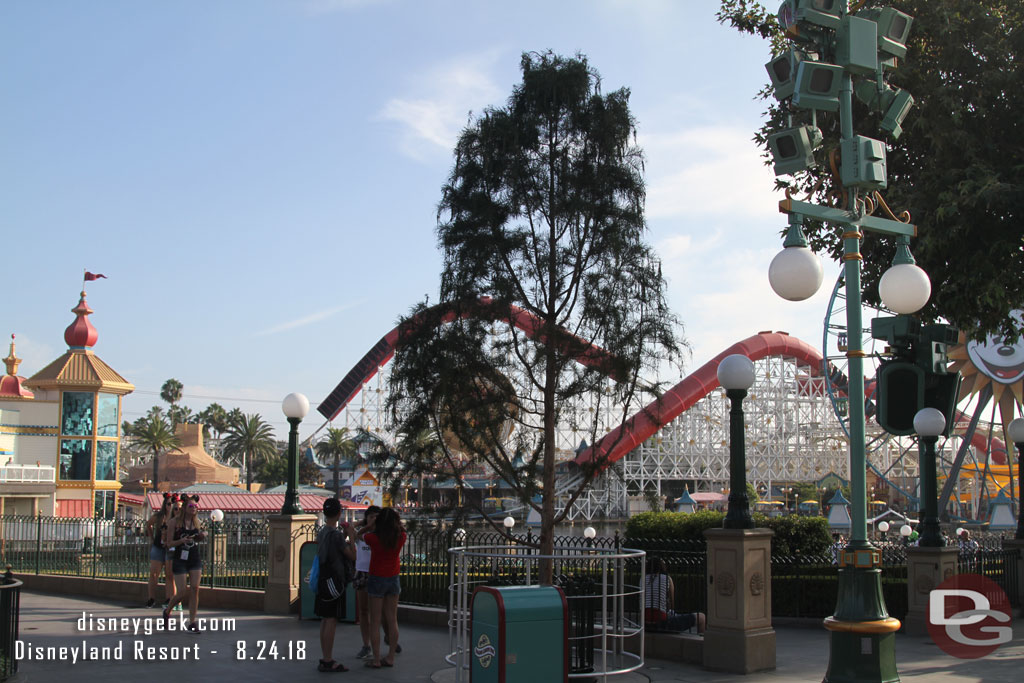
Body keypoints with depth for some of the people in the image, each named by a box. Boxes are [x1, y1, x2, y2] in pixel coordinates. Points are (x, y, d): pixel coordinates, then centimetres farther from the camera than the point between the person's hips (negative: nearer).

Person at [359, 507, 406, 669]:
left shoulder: (374, 537, -16)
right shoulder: (401, 537, -8)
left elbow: (359, 534, 4)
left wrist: (372, 523, 0)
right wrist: (396, 521, 5)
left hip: (377, 579, -3)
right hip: (393, 579, 3)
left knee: (375, 621, 4)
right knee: (392, 620, 10)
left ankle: (376, 660, 6)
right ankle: (391, 657, 14)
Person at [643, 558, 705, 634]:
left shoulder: (643, 579, 13)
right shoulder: (667, 579, 2)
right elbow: (672, 603, 9)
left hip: (645, 622, 6)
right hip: (660, 621, -6)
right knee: (701, 618, 0)